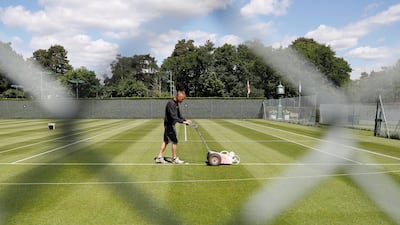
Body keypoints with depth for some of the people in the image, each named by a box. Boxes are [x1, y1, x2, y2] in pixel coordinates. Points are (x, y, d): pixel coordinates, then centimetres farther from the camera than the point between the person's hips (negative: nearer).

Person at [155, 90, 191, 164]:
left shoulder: (176, 104, 12)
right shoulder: (171, 104, -20)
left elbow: (179, 115, 19)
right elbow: (173, 117, -28)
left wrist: (185, 121, 7)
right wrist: (182, 122, -31)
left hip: (170, 125, 10)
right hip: (169, 125, -10)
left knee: (166, 141, 12)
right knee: (174, 141, -3)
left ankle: (159, 157, 17)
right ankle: (174, 158, 8)